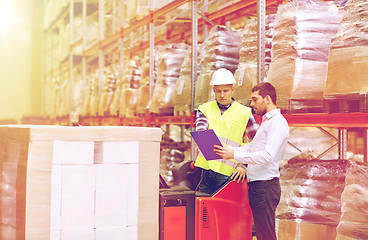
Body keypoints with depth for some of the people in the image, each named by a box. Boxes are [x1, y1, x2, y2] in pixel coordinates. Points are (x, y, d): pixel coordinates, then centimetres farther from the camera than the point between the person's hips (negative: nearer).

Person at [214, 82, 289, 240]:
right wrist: (227, 151, 11)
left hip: (265, 186, -10)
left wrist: (234, 155, -24)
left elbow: (268, 155, -23)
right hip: (256, 185, 10)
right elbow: (250, 148, 24)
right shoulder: (266, 121, 21)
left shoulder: (277, 122, -11)